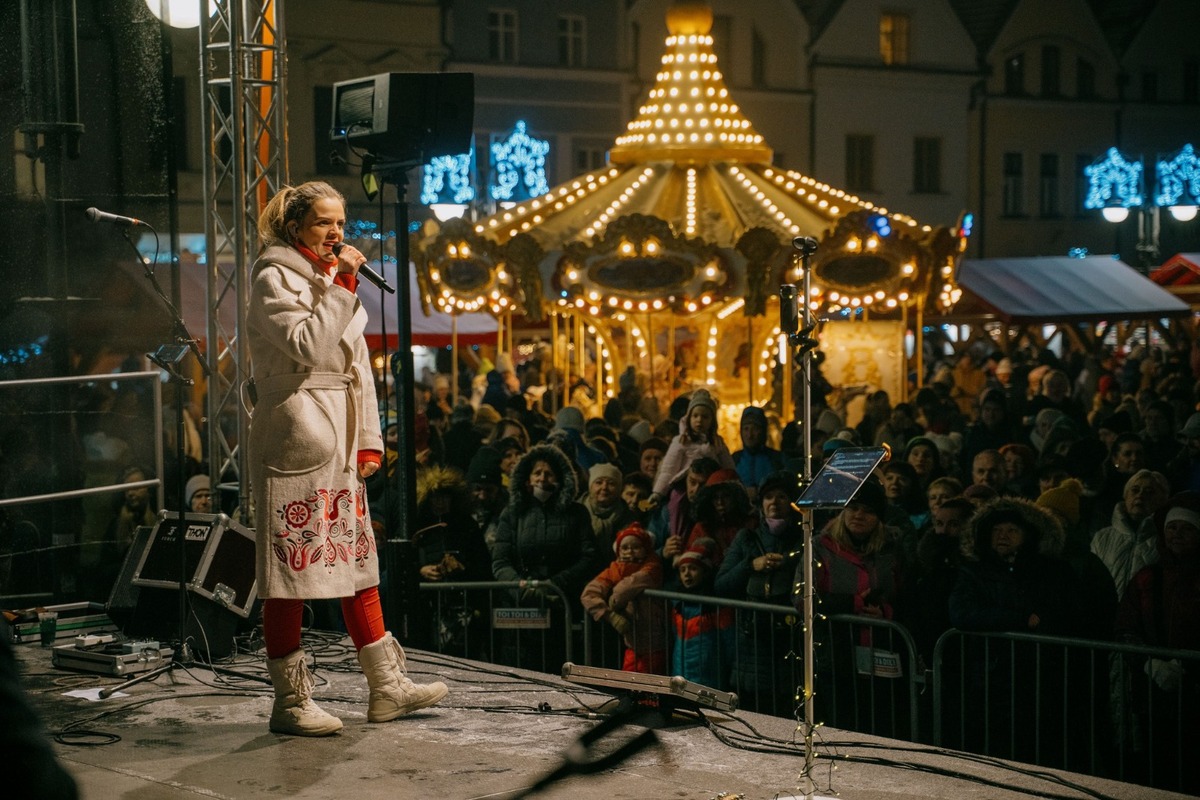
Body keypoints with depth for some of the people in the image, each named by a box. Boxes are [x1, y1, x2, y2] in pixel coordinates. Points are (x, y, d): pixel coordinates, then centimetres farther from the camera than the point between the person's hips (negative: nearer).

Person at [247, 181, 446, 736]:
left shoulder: (336, 279, 20)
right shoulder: (274, 278, -5)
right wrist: (341, 285, -18)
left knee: (358, 556, 10)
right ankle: (290, 701, 1)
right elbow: (306, 346, -20)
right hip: (295, 434, -8)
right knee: (292, 566, -5)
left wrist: (369, 438, 13)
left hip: (339, 438, 9)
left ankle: (386, 686, 16)